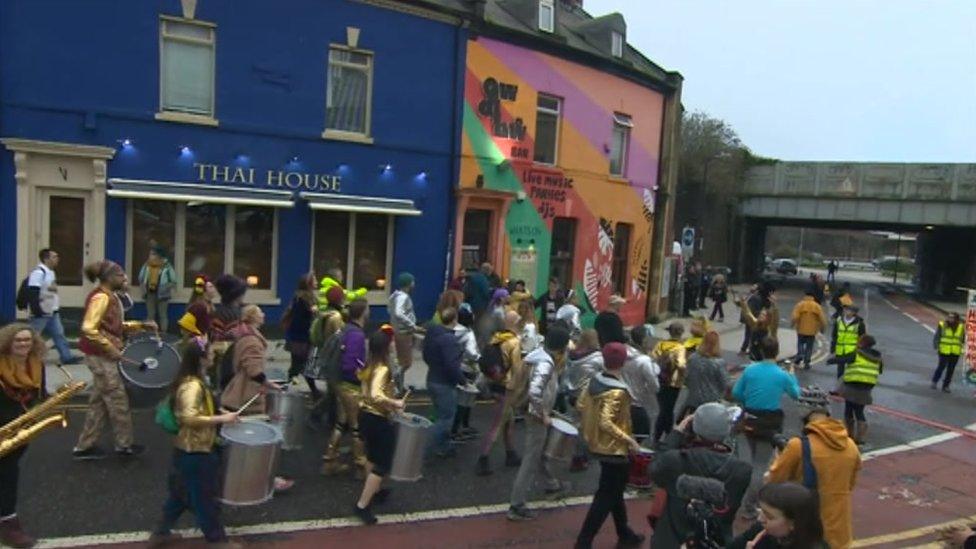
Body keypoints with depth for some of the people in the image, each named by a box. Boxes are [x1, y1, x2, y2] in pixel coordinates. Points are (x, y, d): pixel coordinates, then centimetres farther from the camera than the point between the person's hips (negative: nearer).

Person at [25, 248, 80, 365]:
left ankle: (66, 356, 10)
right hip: (41, 313, -9)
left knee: (59, 333, 8)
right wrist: (37, 310, -24)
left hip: (52, 311, 9)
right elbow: (32, 293, -23)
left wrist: (56, 307, 19)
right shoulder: (38, 272, -18)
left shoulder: (50, 272, 12)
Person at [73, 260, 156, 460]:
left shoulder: (109, 297, 13)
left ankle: (85, 446, 21)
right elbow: (88, 329, -26)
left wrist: (141, 325, 9)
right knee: (118, 399, 0)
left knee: (99, 401, 14)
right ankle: (124, 444, 13)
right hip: (101, 356, -10)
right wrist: (111, 348, -22)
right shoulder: (100, 297, -18)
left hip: (103, 355, 10)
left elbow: (115, 326, 20)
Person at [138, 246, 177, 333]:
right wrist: (143, 287, 1)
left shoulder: (166, 266, -10)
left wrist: (163, 288, -16)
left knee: (163, 315, 1)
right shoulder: (146, 265, 3)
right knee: (150, 315, 10)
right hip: (150, 293, 4)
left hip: (161, 294, -4)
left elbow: (173, 282, -7)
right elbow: (141, 278, 16)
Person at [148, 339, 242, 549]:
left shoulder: (192, 381, 6)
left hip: (190, 448, 10)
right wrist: (221, 419, -32)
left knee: (182, 494, 22)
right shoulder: (192, 386, -25)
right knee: (204, 496, 6)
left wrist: (218, 415, 12)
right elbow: (189, 418, -36)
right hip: (195, 451, -10)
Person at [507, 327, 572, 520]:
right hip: (536, 417, -10)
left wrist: (559, 365, 5)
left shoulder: (540, 353, 1)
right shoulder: (546, 363, -28)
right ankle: (516, 506, 5)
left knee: (542, 450, 29)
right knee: (530, 461, -2)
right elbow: (534, 392, -38)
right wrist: (544, 415, -26)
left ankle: (551, 483, 52)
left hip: (536, 414, 10)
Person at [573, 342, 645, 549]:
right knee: (606, 496, 3)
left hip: (598, 444, 9)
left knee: (614, 491, 22)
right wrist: (629, 439, -23)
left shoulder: (594, 381, -2)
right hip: (614, 449, -9)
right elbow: (606, 423, -32)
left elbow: (581, 404, 7)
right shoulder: (617, 392, -27)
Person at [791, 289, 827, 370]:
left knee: (800, 343, 21)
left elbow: (794, 317, -18)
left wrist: (792, 324, 1)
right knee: (809, 346, 12)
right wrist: (822, 328, 11)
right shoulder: (817, 306, -4)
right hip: (812, 331, 1)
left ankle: (800, 354, 1)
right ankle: (806, 362, 11)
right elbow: (822, 319, -5)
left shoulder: (800, 305, -9)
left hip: (801, 330, -1)